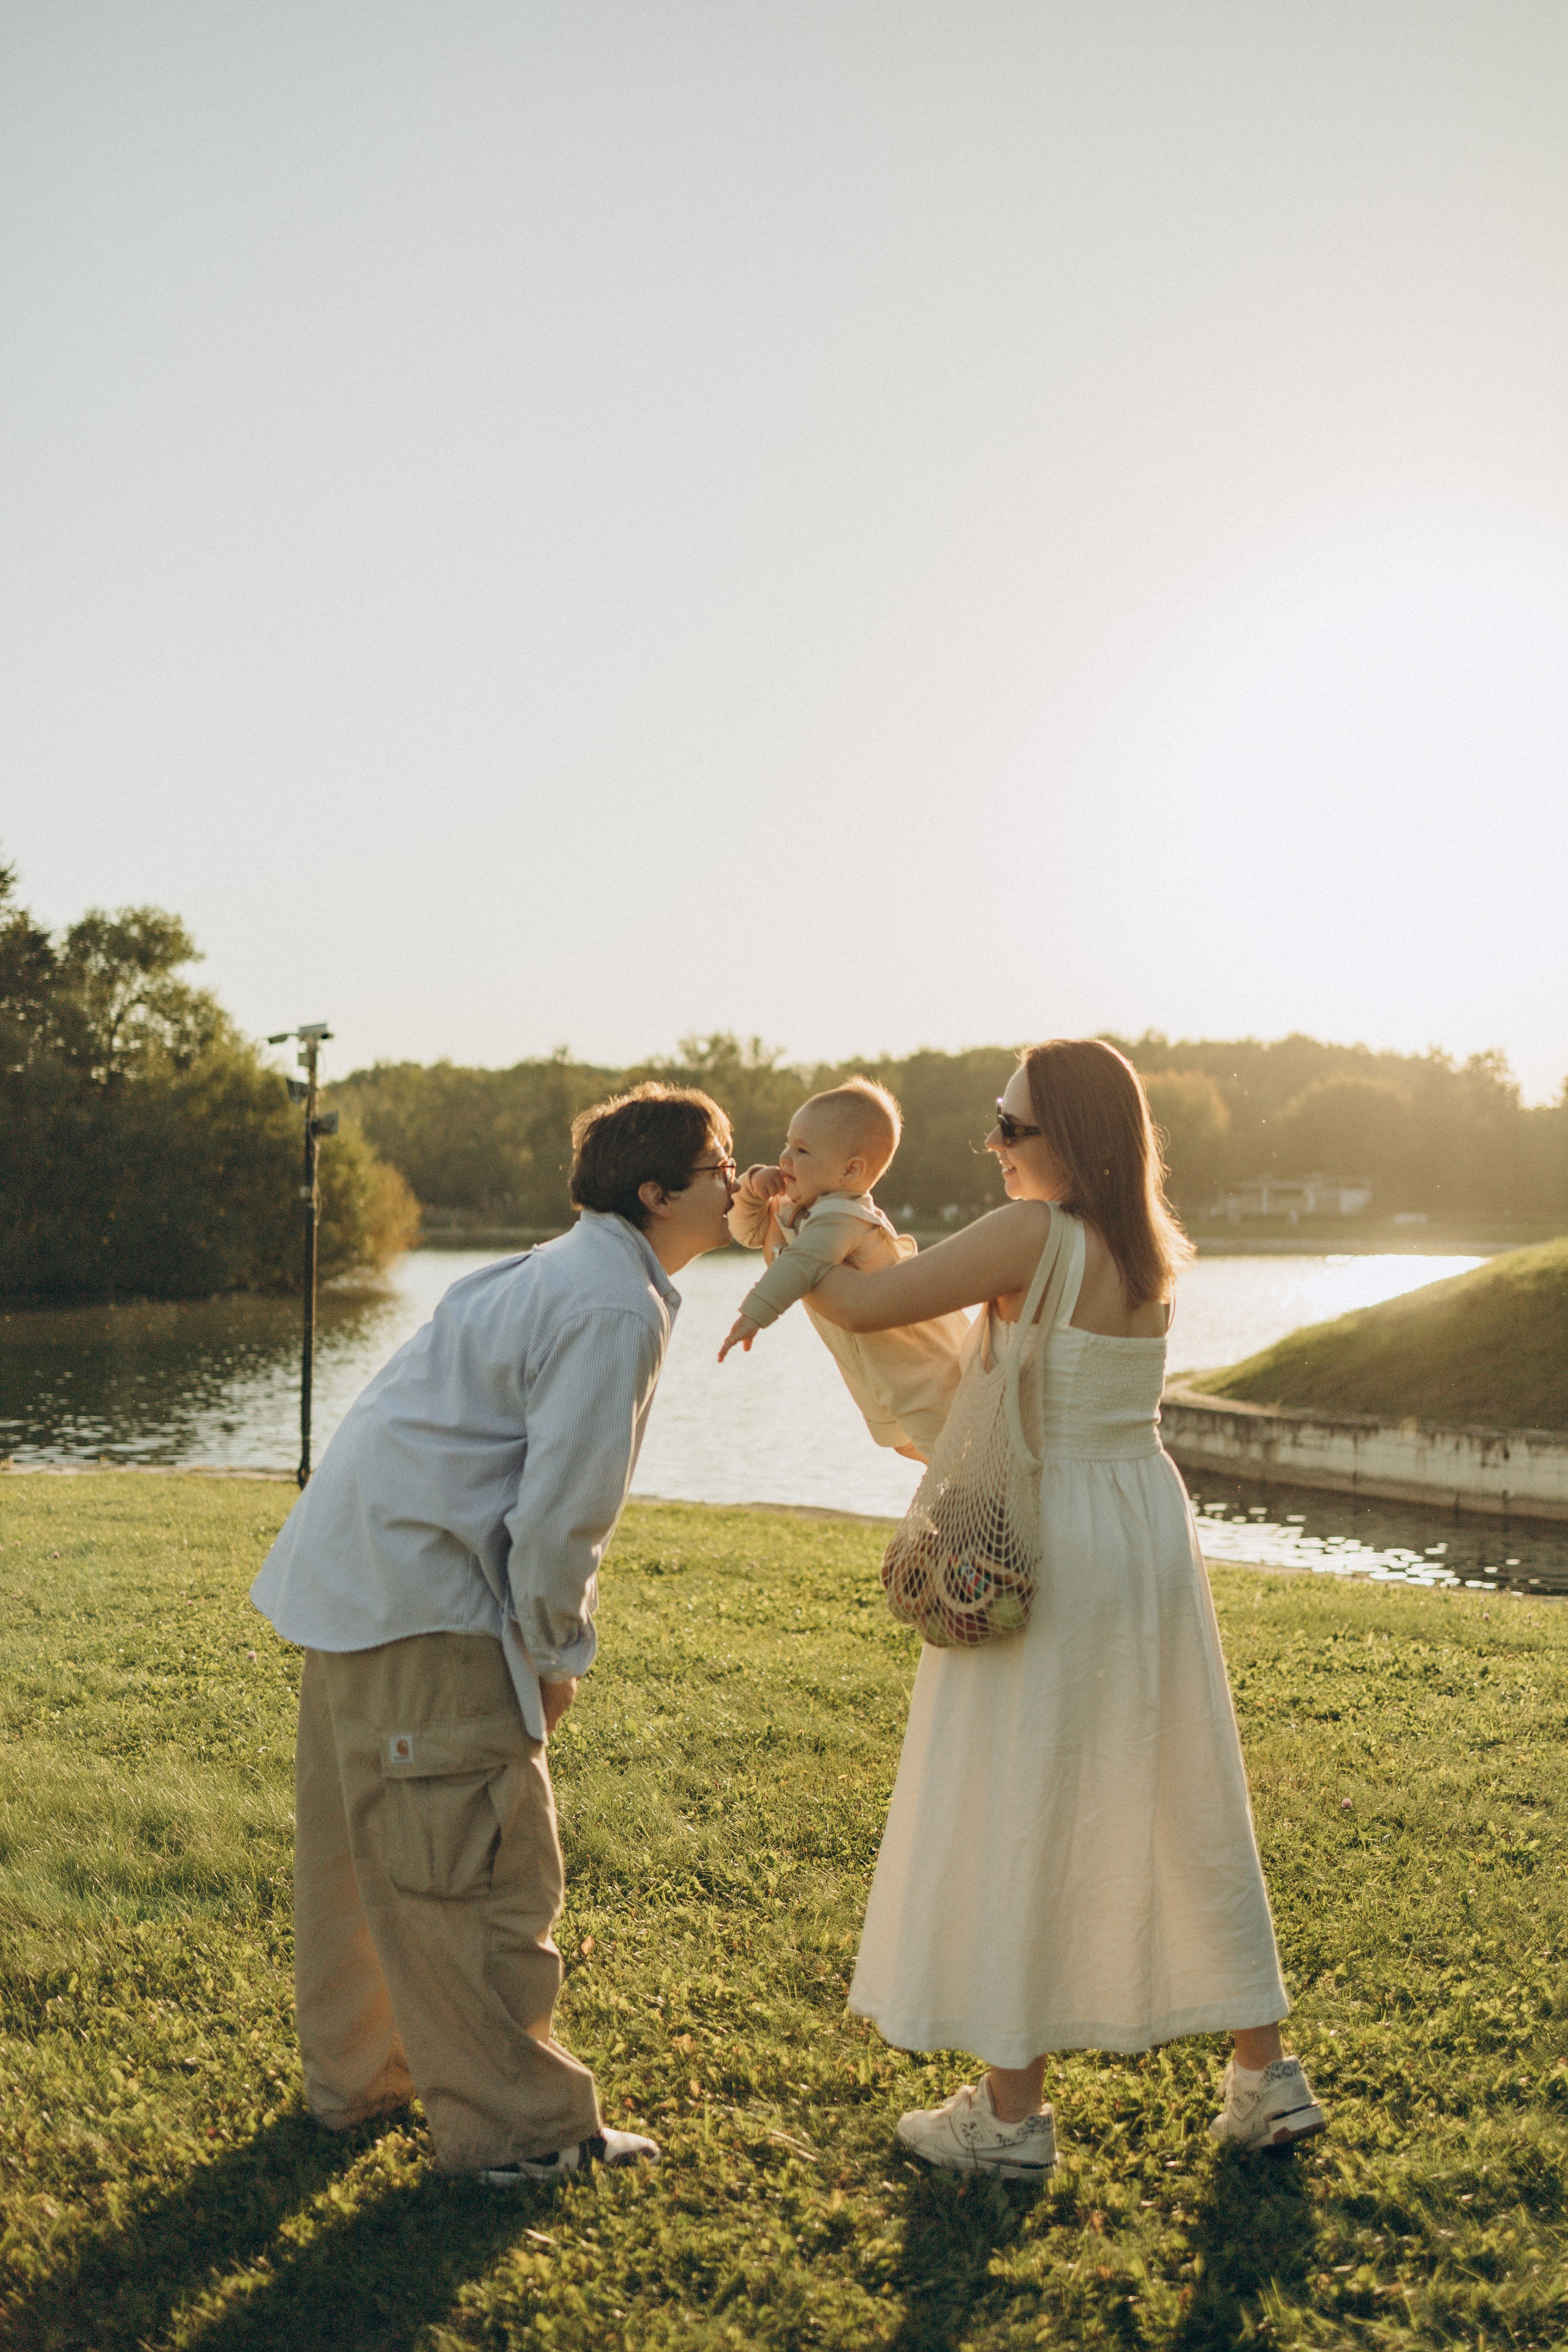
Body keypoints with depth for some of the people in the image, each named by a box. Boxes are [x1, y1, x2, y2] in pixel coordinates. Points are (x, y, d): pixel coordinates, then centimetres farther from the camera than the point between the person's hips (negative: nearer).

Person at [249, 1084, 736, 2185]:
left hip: (354, 1574, 11)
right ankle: (518, 2126, 9)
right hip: (422, 1599, -11)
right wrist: (560, 1653, -6)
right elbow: (562, 1509, -20)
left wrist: (545, 1638, 18)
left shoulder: (568, 1272, 16)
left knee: (361, 1844, 21)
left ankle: (356, 2075, 36)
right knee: (486, 1864, -1)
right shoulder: (616, 1310, -17)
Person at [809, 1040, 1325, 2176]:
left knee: (1016, 1819, 4)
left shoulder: (1034, 1234, -18)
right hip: (1153, 1523, 8)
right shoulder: (1150, 1249, 6)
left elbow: (866, 1307, -17)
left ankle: (1012, 2114, 14)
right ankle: (1265, 2078, 26)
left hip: (1051, 1542, -8)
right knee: (1181, 1806, 17)